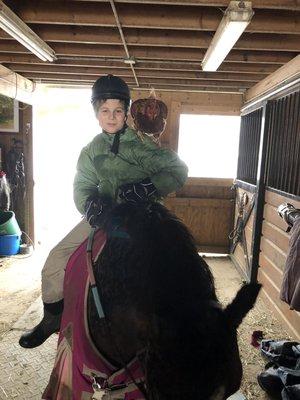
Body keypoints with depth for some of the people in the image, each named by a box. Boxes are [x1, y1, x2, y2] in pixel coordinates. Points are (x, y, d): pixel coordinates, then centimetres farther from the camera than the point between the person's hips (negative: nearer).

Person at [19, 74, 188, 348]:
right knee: (58, 257, -1)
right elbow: (82, 187, 5)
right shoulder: (92, 150, 9)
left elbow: (178, 169, -11)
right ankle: (53, 317, 21)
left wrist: (146, 189, -25)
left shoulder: (140, 144, -7)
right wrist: (92, 205, -18)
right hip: (105, 215, 5)